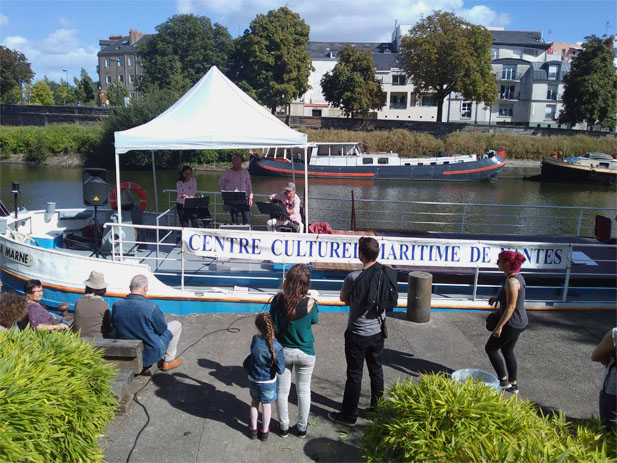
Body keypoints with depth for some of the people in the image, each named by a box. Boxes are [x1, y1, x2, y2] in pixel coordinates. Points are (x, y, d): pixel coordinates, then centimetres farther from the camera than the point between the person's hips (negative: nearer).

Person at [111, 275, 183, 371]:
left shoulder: (116, 305, -12)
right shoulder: (151, 307, -25)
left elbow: (114, 325, 7)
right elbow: (162, 329, -10)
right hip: (150, 355, -5)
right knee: (176, 325, 13)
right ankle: (168, 361, 25)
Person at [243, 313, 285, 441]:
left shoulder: (254, 341, -20)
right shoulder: (276, 347, -27)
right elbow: (280, 369, -22)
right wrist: (281, 358, -7)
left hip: (253, 379, 2)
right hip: (268, 381, -2)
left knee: (254, 402, 25)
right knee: (267, 405, 19)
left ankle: (253, 429, 36)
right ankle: (264, 431, 34)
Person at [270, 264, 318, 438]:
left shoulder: (278, 299, -18)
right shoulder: (309, 303, -22)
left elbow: (272, 324, -3)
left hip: (283, 351, 1)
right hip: (305, 353, -1)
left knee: (282, 390, 19)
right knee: (303, 391, 18)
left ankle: (283, 426, 34)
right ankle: (302, 427, 33)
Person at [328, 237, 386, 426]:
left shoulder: (353, 277, -24)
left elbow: (343, 298, -6)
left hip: (358, 334, -5)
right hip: (378, 331, 5)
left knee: (354, 375, 7)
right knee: (376, 371, 20)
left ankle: (349, 415, 20)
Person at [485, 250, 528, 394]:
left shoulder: (512, 281, -24)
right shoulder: (517, 276, 6)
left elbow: (511, 307, -24)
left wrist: (499, 326, -21)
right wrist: (497, 298, 7)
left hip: (512, 323, -10)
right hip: (520, 321, 10)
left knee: (490, 349, 5)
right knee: (508, 351, 20)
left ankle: (503, 380, 14)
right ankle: (513, 384, 29)